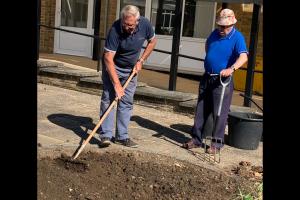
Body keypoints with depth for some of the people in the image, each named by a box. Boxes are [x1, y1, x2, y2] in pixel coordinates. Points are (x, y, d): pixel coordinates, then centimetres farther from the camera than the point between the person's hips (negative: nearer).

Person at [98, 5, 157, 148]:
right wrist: (117, 84, -34)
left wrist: (141, 61, -5)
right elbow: (108, 59, -31)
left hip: (131, 69, 4)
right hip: (113, 67, -4)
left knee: (127, 102, 3)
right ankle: (106, 135, -6)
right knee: (108, 98, -11)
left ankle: (122, 136, 9)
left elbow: (152, 41, 3)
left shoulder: (145, 25, -19)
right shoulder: (115, 30, -31)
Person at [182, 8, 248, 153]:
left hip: (222, 81, -6)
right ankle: (196, 139, 20)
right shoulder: (215, 33, 7)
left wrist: (231, 68, -45)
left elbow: (243, 57, -29)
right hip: (207, 77, 7)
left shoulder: (237, 37, -13)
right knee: (201, 110, 11)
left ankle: (217, 144, 8)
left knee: (220, 113, -2)